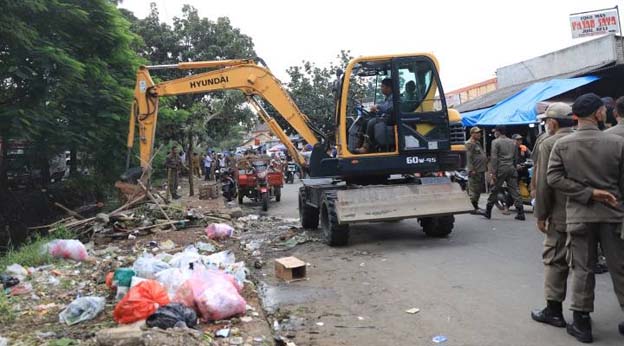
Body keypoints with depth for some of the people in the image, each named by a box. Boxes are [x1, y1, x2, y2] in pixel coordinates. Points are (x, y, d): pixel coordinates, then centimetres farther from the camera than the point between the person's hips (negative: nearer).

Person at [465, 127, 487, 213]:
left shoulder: (478, 143, 20)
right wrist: (471, 169, -23)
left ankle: (476, 205, 25)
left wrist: (485, 166, 22)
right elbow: (469, 157, -18)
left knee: (480, 189, 15)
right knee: (474, 190, -8)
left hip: (481, 170, 10)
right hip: (475, 171, -10)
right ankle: (474, 207, -5)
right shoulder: (469, 144, -11)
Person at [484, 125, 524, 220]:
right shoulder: (512, 142, 14)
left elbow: (494, 158, -12)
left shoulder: (495, 142, -5)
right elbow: (516, 157, 15)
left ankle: (488, 212, 11)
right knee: (514, 191, 3)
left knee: (494, 191, 3)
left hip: (501, 169, -5)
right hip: (511, 169, 5)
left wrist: (492, 172, -13)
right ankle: (520, 213, -1)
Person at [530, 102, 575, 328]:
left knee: (555, 261, 3)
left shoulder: (549, 144, -11)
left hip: (561, 215, -6)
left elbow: (544, 183, -14)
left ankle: (554, 310, 7)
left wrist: (540, 215, -7)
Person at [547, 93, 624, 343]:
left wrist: (588, 193, -9)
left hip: (578, 216, 1)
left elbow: (553, 178, -10)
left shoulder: (562, 145, -5)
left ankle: (582, 323, 13)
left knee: (582, 270, 8)